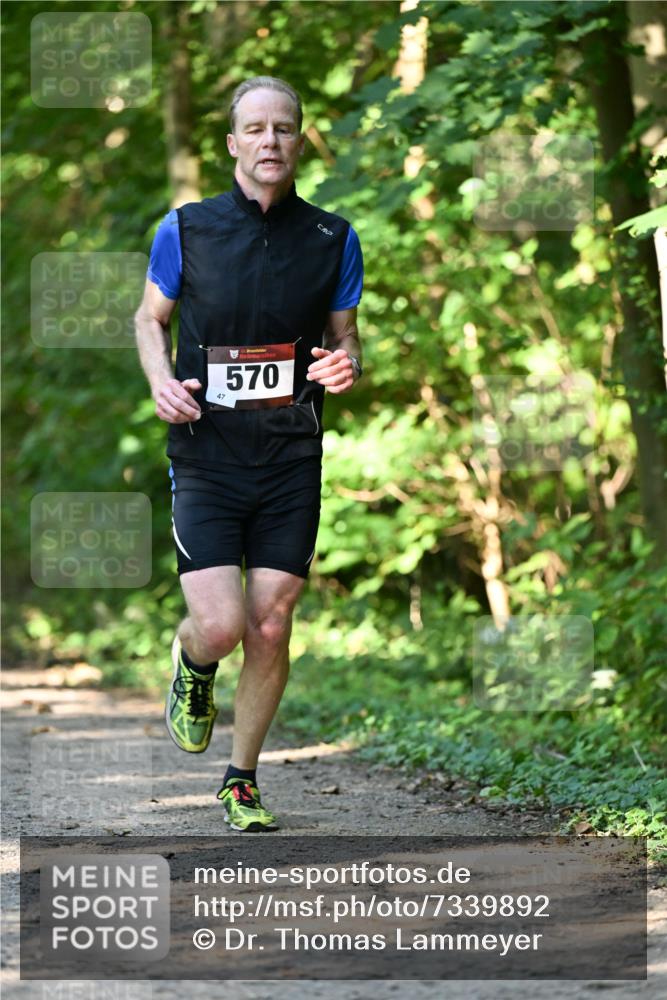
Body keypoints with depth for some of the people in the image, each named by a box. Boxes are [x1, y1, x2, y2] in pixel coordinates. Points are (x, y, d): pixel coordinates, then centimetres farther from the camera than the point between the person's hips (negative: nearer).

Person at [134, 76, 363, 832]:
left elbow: (345, 336, 13)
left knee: (270, 630, 1)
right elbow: (149, 317, 12)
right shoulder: (186, 230, -2)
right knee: (221, 626, -14)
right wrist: (160, 379, -8)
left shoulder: (332, 240, 2)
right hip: (205, 457, -2)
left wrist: (347, 365, -10)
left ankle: (242, 781, 20)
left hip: (291, 461, 2)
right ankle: (192, 663, 25)